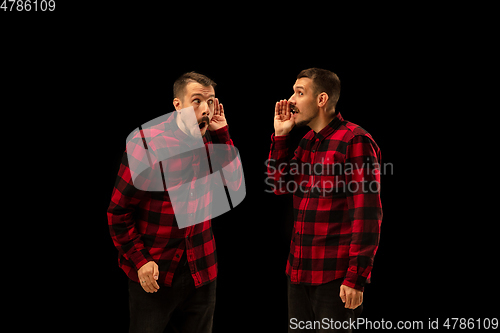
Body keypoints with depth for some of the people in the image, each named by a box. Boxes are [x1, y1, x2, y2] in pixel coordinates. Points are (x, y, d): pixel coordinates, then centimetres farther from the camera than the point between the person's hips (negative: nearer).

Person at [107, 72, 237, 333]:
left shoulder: (209, 142, 3)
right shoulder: (145, 144, -14)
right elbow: (118, 211, -11)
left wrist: (221, 133, -3)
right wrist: (140, 260, -15)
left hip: (201, 273, 5)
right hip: (152, 273, -5)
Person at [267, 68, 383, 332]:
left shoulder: (354, 141, -12)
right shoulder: (307, 142, 13)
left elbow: (367, 214, -16)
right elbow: (280, 185, 14)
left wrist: (356, 278, -19)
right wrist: (280, 135, 5)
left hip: (334, 278, -8)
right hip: (299, 271, 8)